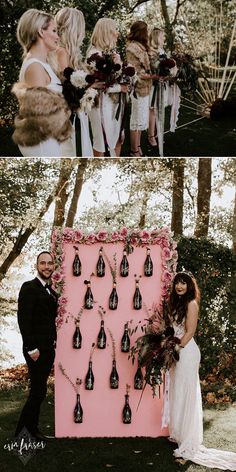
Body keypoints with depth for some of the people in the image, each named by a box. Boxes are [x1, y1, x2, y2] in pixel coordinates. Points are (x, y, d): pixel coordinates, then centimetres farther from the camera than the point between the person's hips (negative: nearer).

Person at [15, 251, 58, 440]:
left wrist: (53, 344, 10)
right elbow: (24, 319, -16)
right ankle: (30, 427, 11)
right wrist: (31, 348, -18)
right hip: (36, 350, -8)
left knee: (38, 391, 13)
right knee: (39, 391, -3)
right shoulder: (29, 288, -10)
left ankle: (25, 426, 25)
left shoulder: (52, 292, 14)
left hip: (49, 348, 8)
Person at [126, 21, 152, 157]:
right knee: (137, 121, -1)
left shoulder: (141, 47, 13)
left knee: (141, 120, 15)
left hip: (145, 88, 9)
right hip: (138, 89, -9)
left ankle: (138, 146, 26)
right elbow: (136, 72, -19)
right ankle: (135, 152, 8)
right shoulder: (132, 48, -14)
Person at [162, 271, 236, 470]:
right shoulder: (176, 303, 15)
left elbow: (190, 332, -14)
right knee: (176, 392, 13)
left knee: (185, 393, -4)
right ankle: (179, 434, 24)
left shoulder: (191, 304, -10)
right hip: (176, 351, 8)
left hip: (186, 351, -8)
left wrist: (176, 349, -16)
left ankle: (189, 442, 3)